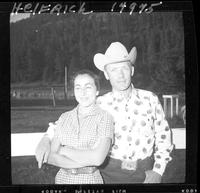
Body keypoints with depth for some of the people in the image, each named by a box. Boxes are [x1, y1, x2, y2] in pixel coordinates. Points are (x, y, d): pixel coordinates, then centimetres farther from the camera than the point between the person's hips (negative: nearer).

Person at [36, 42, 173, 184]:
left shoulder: (150, 99, -1)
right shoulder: (100, 104, -3)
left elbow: (163, 137, 4)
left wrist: (158, 172, -2)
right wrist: (47, 139, -12)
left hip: (144, 173, 1)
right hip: (111, 173, 0)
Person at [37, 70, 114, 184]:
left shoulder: (104, 117, -10)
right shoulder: (64, 117, 2)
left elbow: (98, 158, -21)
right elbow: (51, 157, -5)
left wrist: (64, 150, -11)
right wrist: (86, 161, -17)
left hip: (90, 179, -3)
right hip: (63, 178, 3)